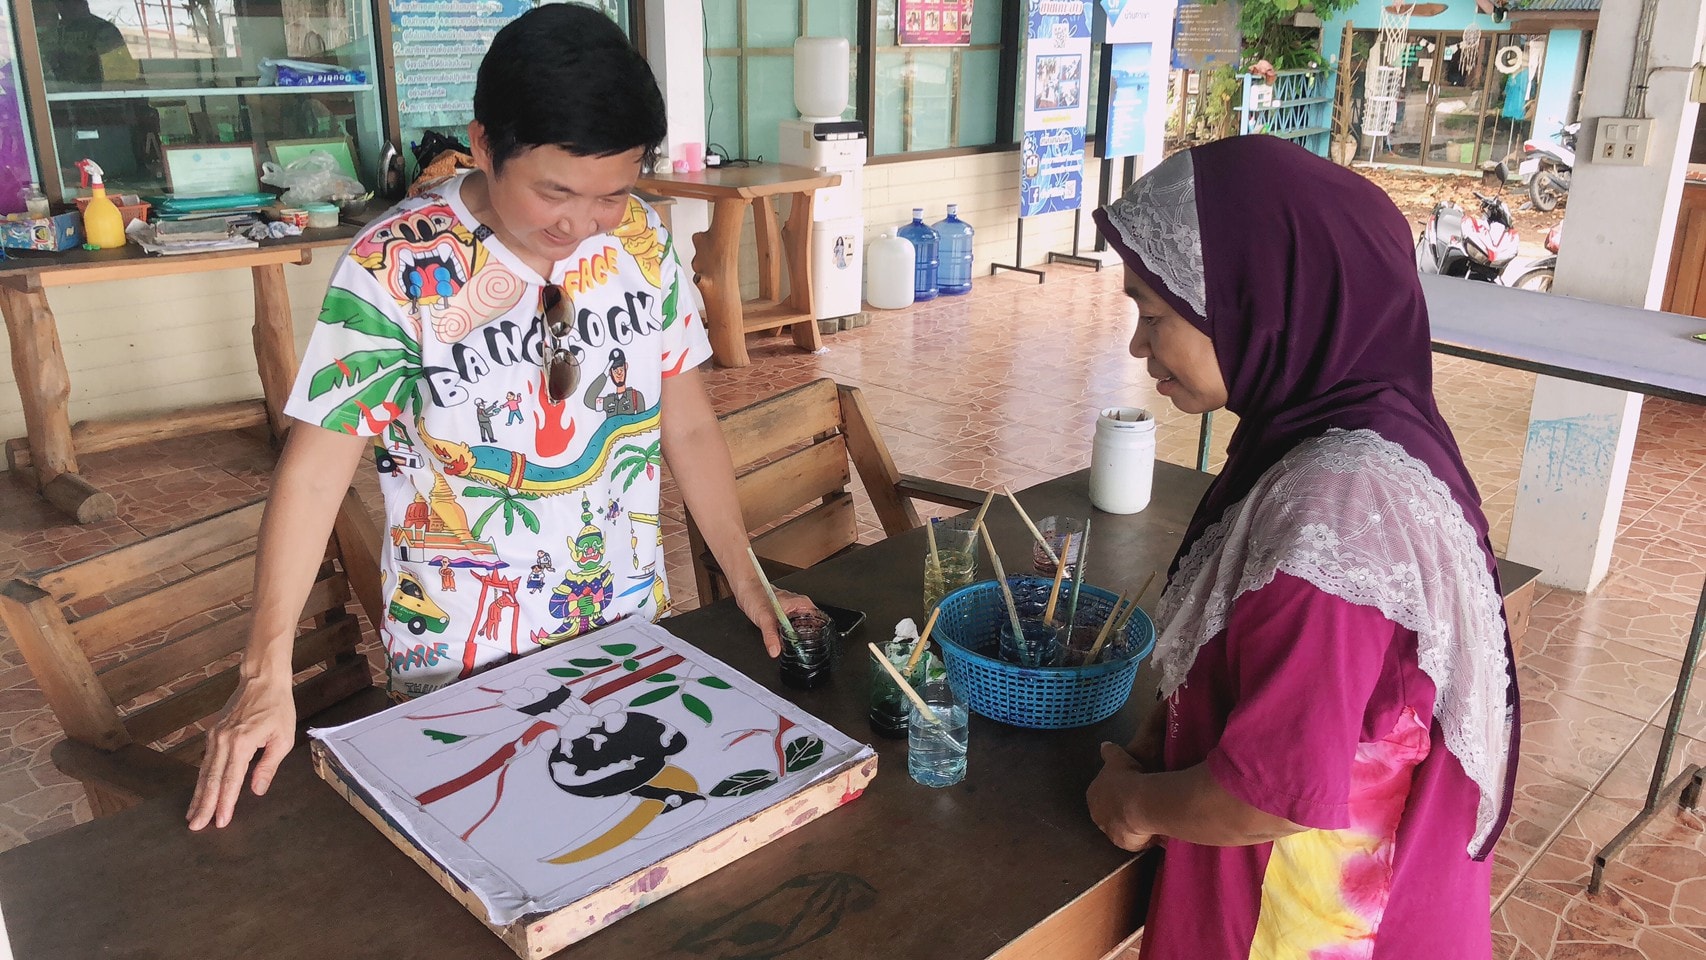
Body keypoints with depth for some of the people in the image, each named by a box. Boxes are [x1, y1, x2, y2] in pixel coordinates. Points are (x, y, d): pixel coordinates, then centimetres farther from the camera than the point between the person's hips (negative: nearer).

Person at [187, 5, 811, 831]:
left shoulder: (642, 241, -7)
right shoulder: (394, 268, -18)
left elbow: (690, 425, 1)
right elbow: (314, 471, -15)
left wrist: (747, 582, -1)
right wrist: (265, 677, -19)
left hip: (630, 625, 4)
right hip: (463, 658, -3)